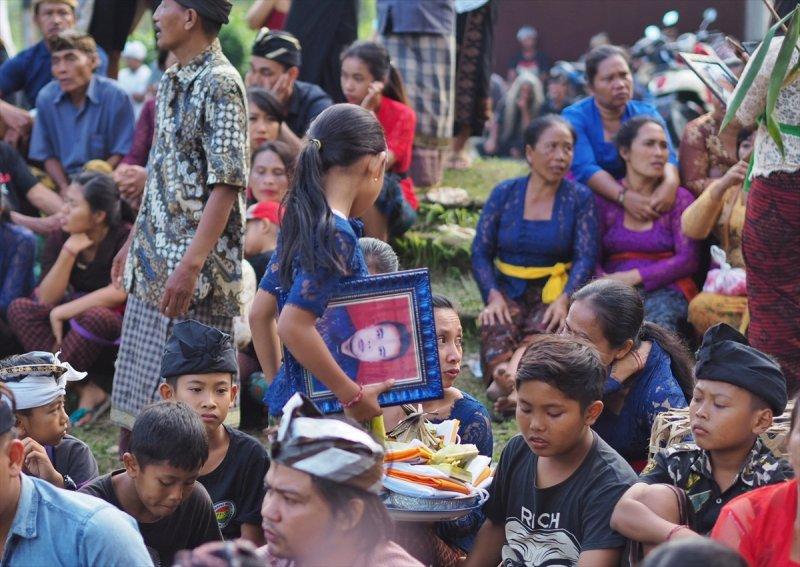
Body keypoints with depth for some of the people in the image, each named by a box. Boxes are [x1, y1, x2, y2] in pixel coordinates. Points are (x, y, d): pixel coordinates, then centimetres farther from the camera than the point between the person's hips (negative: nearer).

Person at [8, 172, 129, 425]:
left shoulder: (124, 237, -16)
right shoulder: (60, 238, -4)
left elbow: (119, 292, -26)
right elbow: (46, 299, -11)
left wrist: (63, 312, -23)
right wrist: (69, 252, -24)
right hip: (77, 321, 6)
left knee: (95, 316, -38)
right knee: (20, 308, -16)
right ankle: (89, 390, -26)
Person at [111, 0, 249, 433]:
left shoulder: (219, 85, -15)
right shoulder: (172, 83, 14)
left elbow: (227, 184, -21)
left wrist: (191, 266, -26)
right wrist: (133, 242, 23)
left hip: (197, 272, -9)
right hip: (153, 266, 9)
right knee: (138, 390, 13)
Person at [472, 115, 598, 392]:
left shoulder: (580, 198, 6)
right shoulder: (504, 194, 8)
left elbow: (586, 257, -4)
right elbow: (480, 252, 4)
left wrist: (564, 299, -22)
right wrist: (494, 296, -14)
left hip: (554, 290, -1)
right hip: (508, 290, 1)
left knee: (543, 329, -35)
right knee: (497, 329, -33)